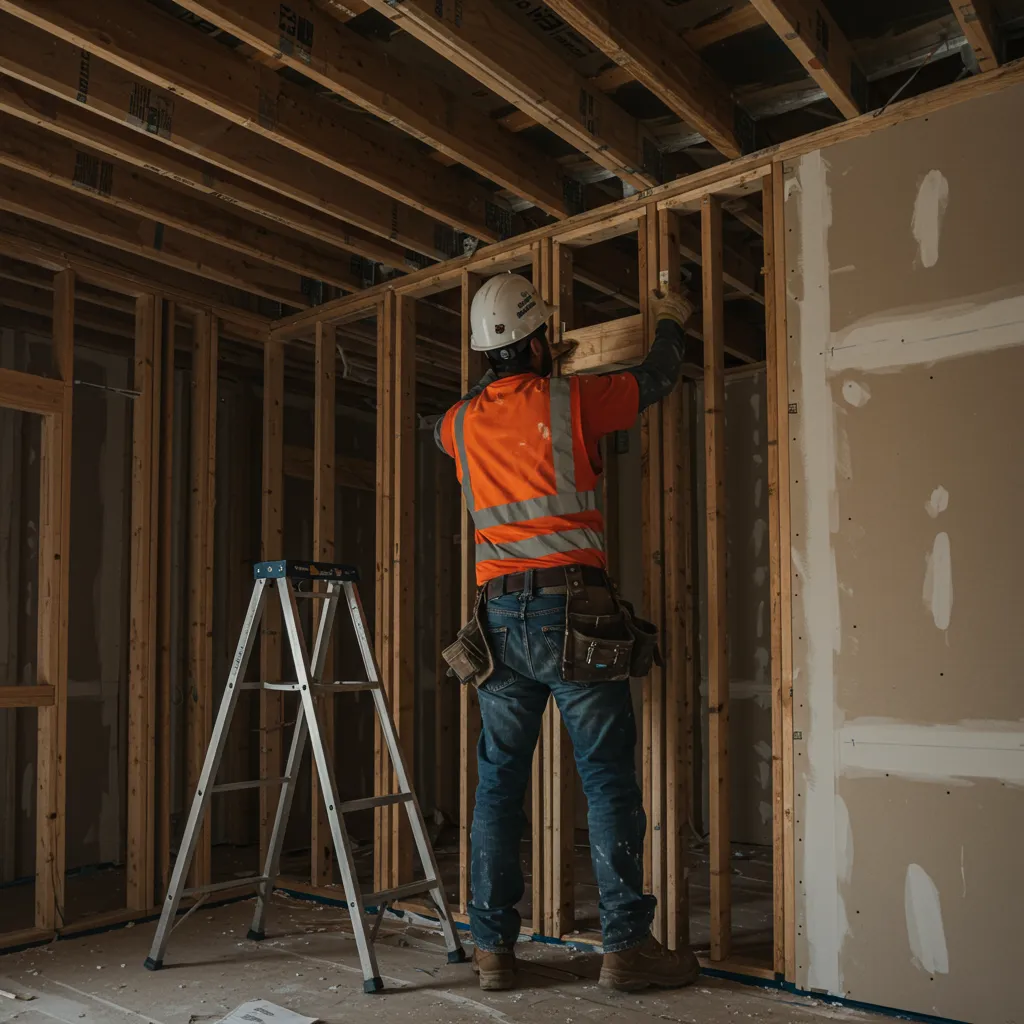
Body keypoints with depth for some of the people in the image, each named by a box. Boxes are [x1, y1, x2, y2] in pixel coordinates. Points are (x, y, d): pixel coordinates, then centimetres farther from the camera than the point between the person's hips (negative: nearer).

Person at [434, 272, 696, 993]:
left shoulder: (464, 422, 11)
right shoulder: (569, 399, -1)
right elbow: (654, 382, 15)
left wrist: (500, 378, 48)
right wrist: (672, 323, 35)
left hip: (499, 616, 5)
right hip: (573, 607, -4)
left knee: (500, 780, 9)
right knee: (609, 777, 1)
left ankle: (493, 946, 14)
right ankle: (627, 945, 5)